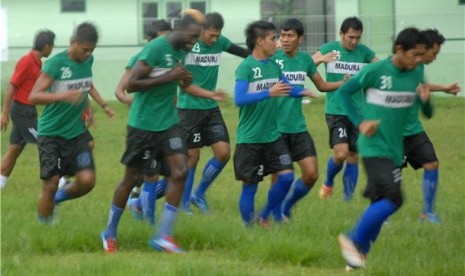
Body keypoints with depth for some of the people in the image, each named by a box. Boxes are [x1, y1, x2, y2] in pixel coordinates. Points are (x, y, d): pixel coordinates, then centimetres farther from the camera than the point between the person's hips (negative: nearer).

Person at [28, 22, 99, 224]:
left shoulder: (88, 61, 2)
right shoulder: (56, 63, -17)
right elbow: (34, 96, -25)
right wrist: (64, 96, -38)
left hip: (76, 132, 5)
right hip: (51, 133, -5)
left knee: (87, 181, -8)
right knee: (50, 185, -6)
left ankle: (56, 199, 20)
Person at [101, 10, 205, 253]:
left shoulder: (182, 51, 7)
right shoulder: (155, 49, -19)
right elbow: (131, 84, -22)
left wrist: (183, 80, 0)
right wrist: (169, 78, -25)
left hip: (169, 123, 7)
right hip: (143, 124, -7)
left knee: (180, 171, -9)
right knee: (132, 178, 4)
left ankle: (163, 237, -6)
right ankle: (110, 234, 23)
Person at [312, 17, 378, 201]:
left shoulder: (363, 51, 2)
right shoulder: (330, 49, -5)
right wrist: (320, 59, -29)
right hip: (335, 110, -3)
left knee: (353, 156, 5)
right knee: (341, 153, -16)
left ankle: (348, 198, 16)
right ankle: (328, 183, 13)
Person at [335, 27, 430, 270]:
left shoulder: (417, 73, 3)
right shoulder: (375, 71, -14)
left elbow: (427, 114, 11)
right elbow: (342, 93, -4)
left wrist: (425, 101, -12)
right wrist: (360, 122, -11)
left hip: (395, 149, 7)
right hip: (374, 147, -7)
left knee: (380, 204, 8)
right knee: (393, 199, -18)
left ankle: (359, 255, 18)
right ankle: (354, 240, -4)